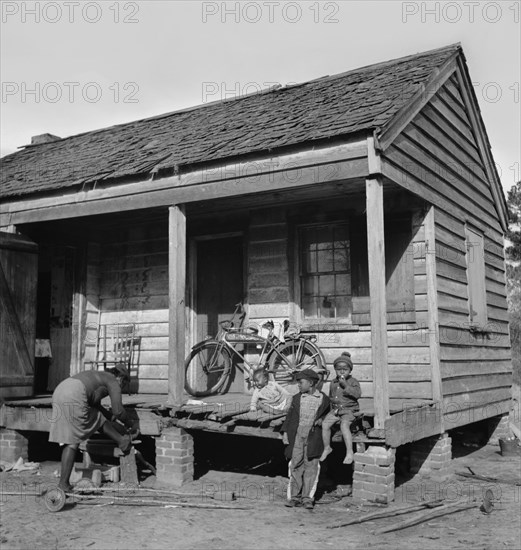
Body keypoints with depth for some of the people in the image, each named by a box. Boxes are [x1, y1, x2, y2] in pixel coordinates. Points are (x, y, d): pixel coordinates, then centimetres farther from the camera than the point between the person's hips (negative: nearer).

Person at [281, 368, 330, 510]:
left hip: (313, 436, -2)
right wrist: (285, 432, 3)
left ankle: (307, 498, 3)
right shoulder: (297, 398, 12)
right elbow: (290, 416, 12)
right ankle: (294, 497, 9)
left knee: (311, 465, -3)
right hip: (297, 435, 2)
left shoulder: (323, 399, 5)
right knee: (296, 464, 1)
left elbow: (327, 414, 16)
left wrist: (321, 420, -5)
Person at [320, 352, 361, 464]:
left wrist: (346, 385, -23)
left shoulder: (353, 382, -1)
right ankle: (327, 448, 5)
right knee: (325, 424, -15)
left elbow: (358, 394, -18)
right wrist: (332, 400, 8)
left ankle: (349, 452, -24)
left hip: (349, 410, -5)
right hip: (335, 409, 5)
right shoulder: (333, 382, 15)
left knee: (344, 425, -31)